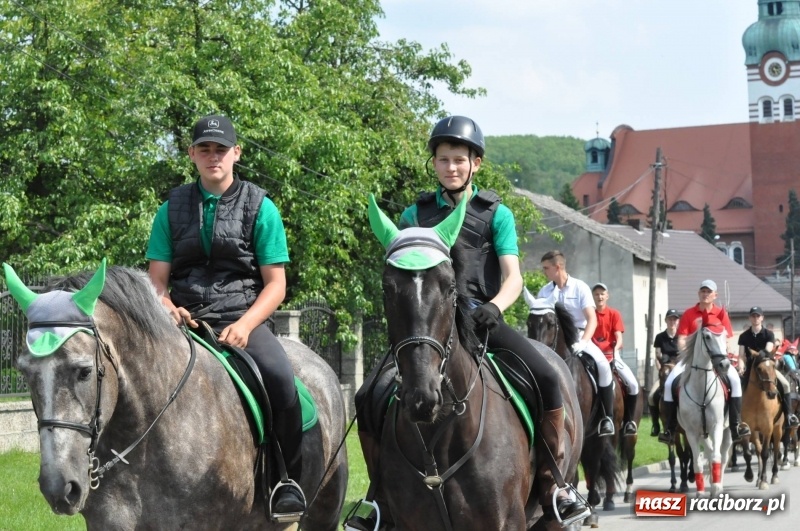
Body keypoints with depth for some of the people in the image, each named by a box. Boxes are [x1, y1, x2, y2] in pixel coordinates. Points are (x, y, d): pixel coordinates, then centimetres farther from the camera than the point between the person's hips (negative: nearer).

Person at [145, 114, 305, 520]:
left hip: (241, 319, -2)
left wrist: (244, 325, -17)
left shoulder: (260, 208, 4)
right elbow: (157, 279, 11)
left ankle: (292, 481, -13)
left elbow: (275, 285, 1)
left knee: (281, 378, -31)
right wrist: (167, 307, -13)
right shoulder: (173, 208, 11)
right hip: (184, 321, 3)